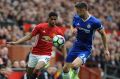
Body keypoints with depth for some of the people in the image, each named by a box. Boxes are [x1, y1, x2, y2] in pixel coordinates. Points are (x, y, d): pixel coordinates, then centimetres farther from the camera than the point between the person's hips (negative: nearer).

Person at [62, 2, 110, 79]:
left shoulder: (95, 22, -20)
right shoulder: (76, 17, -7)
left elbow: (103, 34, -5)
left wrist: (106, 49, -1)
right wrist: (73, 29, -11)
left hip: (86, 49, -5)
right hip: (76, 46, 5)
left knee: (74, 65, -29)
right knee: (65, 69, 6)